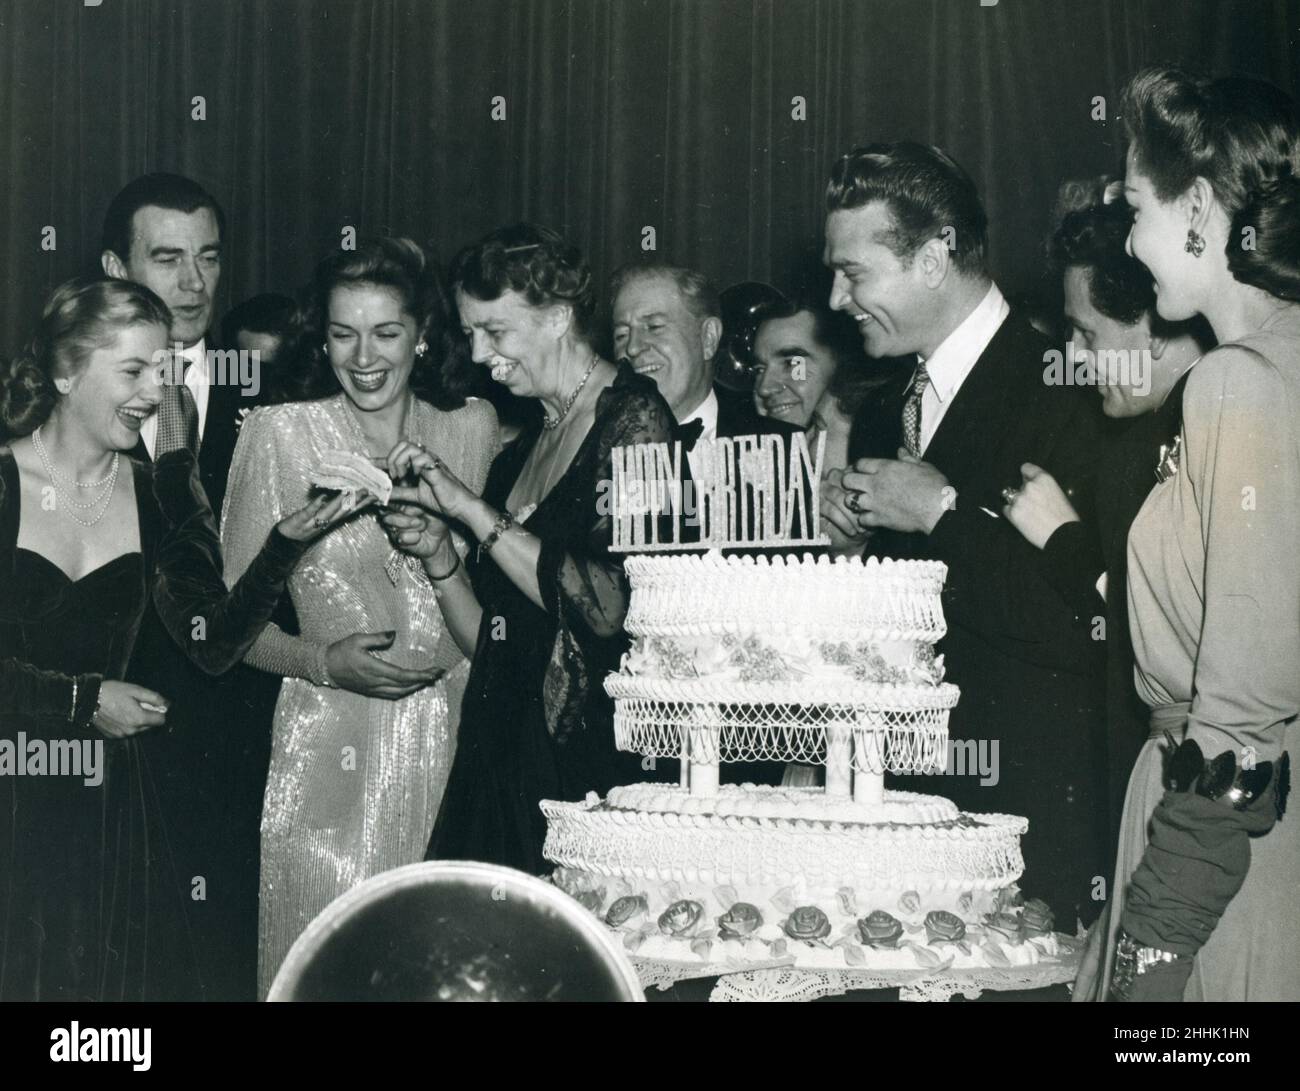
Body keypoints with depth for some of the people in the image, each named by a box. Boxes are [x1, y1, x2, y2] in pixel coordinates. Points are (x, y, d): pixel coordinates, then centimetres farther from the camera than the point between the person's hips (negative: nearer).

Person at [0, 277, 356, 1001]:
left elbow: (215, 645, -2)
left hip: (112, 806, 3)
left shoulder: (158, 494, 4)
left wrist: (286, 544, -13)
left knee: (123, 980, 8)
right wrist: (86, 700, -14)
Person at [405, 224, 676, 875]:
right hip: (506, 766, 6)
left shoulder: (633, 416, -5)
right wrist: (437, 554, -1)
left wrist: (474, 510, -12)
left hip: (598, 761, -6)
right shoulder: (520, 453, 17)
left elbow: (609, 607, -17)